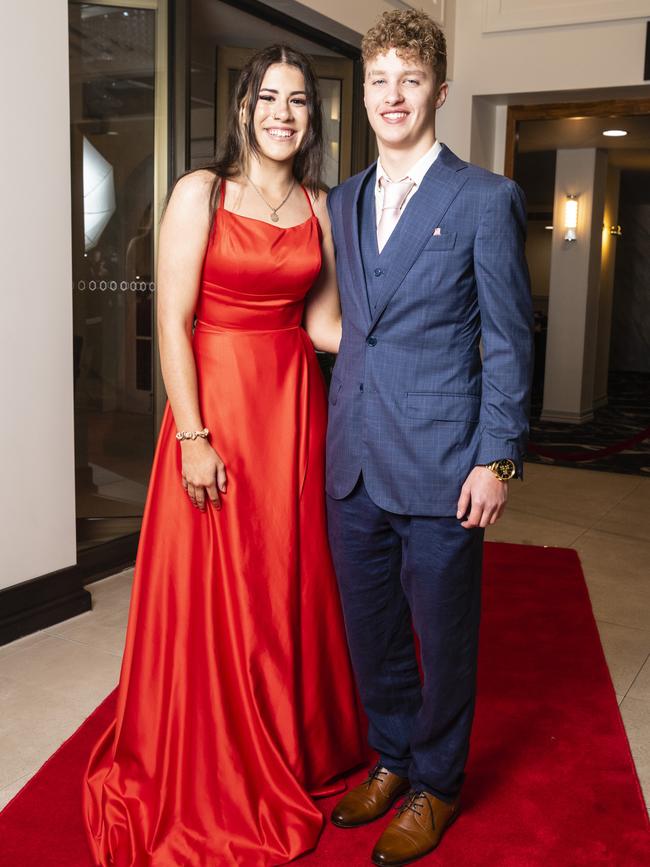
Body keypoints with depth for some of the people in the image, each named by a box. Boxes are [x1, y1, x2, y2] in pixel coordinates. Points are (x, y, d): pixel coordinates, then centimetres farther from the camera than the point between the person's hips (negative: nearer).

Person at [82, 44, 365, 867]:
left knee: (291, 584, 13)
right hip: (216, 402, -4)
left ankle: (294, 752, 35)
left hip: (294, 406, 4)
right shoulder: (200, 192, -5)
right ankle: (210, 781, 25)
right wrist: (193, 437, -15)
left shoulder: (319, 209, 9)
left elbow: (324, 324, 10)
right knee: (213, 593, 5)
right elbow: (173, 321, -10)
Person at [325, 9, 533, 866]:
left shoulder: (487, 200, -3)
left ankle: (435, 786, 30)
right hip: (353, 463, 5)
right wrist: (332, 432, 11)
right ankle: (391, 759, 38)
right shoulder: (343, 202, 12)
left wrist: (497, 459, -10)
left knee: (443, 635, 9)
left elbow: (508, 340, -4)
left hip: (440, 464, -5)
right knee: (370, 628, 16)